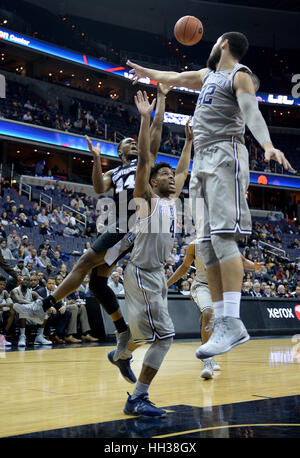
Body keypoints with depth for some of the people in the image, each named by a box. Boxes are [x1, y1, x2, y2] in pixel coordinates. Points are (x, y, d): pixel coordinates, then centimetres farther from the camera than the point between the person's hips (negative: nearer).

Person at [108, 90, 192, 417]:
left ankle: (120, 356, 48)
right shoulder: (147, 198, -8)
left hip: (157, 274, 9)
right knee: (164, 335, -15)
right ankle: (137, 399, -9)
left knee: (147, 331, 20)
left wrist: (189, 141, 29)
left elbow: (183, 171, 28)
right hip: (142, 274, -9)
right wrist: (146, 118, -20)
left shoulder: (171, 199, 13)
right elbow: (143, 158, -17)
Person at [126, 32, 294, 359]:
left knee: (222, 235, -22)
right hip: (201, 160, 8)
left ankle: (233, 323, -26)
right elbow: (176, 78, 42)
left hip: (225, 155, -8)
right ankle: (222, 324, 1)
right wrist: (147, 73, 54)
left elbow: (252, 111, -18)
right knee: (206, 245, 0)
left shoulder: (240, 76, 1)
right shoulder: (208, 75, 26)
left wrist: (267, 145, -35)